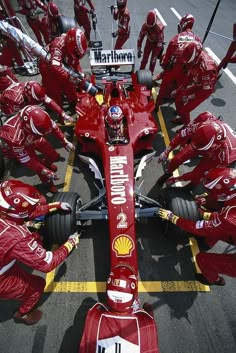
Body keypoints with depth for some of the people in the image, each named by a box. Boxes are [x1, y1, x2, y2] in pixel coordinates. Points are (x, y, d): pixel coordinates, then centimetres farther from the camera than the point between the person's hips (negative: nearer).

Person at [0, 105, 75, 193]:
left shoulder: (39, 118, -34)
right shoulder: (15, 136, -42)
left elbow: (54, 128, -14)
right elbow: (25, 159, -29)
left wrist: (66, 142, -16)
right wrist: (45, 171, -28)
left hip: (33, 138, 4)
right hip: (18, 146, -4)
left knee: (54, 156, 2)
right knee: (41, 169, -13)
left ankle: (46, 162, 37)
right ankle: (47, 182, 20)